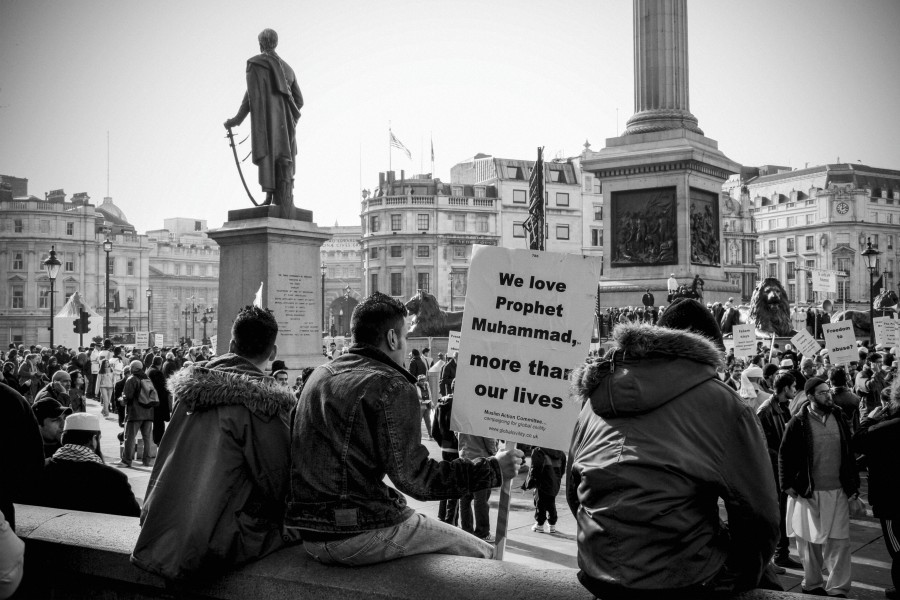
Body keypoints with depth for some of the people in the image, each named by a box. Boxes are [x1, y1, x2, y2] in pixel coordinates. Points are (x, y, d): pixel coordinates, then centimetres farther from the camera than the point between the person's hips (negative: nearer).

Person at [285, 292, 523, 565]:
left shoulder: (319, 375, 11)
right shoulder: (391, 386, -14)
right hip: (361, 534, -9)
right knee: (482, 554, 2)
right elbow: (413, 477, -17)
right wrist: (493, 469, -9)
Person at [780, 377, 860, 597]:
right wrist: (787, 484, -7)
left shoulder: (839, 419, 5)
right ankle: (812, 584, 25)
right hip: (807, 492, -3)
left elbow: (849, 454, 10)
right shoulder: (798, 422, -7)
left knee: (840, 542, 0)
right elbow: (785, 455, -3)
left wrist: (853, 486, 9)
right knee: (809, 541, 9)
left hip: (837, 492, 3)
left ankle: (838, 588, 9)